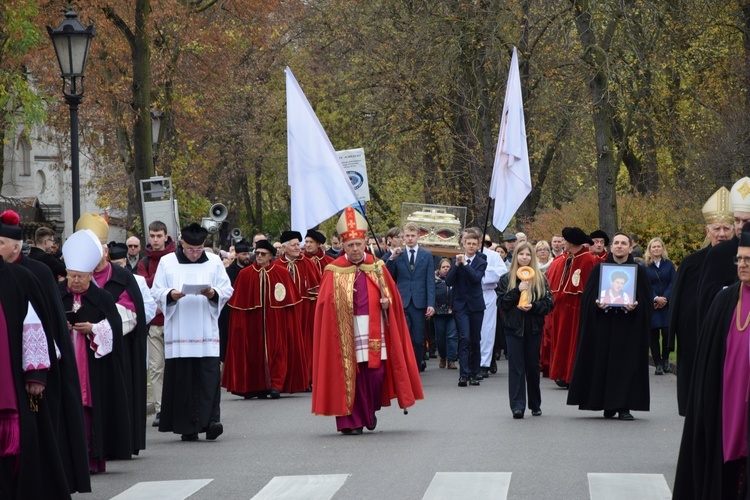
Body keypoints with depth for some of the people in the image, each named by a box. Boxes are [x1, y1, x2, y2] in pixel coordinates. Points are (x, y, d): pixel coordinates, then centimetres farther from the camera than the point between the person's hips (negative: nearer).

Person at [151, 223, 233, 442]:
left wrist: (214, 293, -12)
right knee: (182, 378, -3)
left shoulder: (214, 262, 10)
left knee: (209, 375, -11)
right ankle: (187, 427, 1)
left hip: (207, 331, 0)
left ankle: (211, 420, -14)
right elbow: (156, 292, 6)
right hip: (178, 331, 0)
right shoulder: (167, 262, 8)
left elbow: (227, 290, 9)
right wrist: (170, 295, -15)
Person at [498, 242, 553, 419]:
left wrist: (533, 306, -15)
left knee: (533, 366, 8)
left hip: (534, 328, 1)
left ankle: (535, 405, 20)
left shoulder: (540, 279, 6)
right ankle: (517, 406, -11)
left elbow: (548, 304, 2)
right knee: (516, 367, -7)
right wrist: (518, 290, -13)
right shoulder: (506, 279, 5)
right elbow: (502, 302, -2)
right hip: (514, 327, -1)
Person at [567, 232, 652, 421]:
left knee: (627, 364, -4)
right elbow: (589, 295, 6)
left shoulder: (639, 271, 6)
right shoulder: (599, 269, 8)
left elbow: (645, 299, 4)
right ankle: (608, 405, 8)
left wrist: (635, 306, -15)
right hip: (603, 326, 1)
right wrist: (597, 304, -14)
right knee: (604, 362, -1)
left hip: (629, 326, -1)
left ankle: (624, 406, -1)